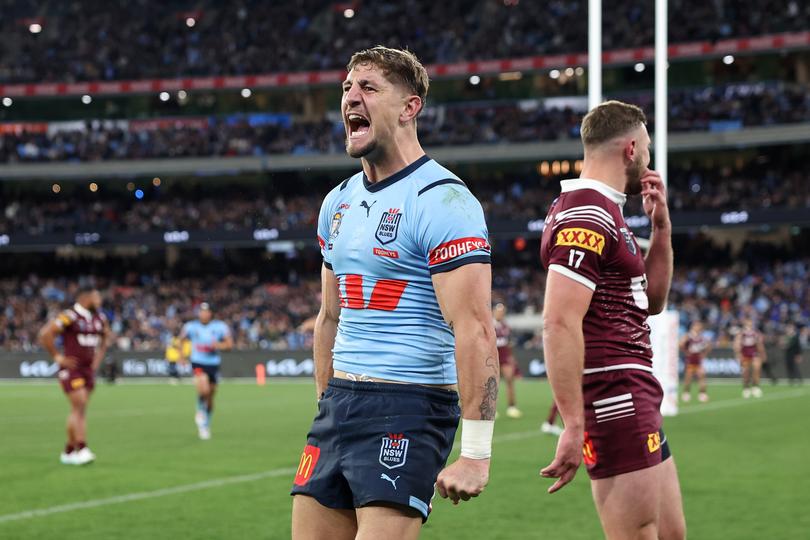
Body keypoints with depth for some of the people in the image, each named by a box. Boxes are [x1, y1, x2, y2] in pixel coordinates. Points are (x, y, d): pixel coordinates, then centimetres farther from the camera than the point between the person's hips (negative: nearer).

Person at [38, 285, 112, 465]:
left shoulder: (99, 318, 9)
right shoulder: (69, 317, -15)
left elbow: (107, 336, 30)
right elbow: (45, 334, -18)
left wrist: (99, 356, 18)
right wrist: (57, 357, -13)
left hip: (88, 369, 7)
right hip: (72, 368, -7)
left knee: (80, 410, 8)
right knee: (79, 407, -15)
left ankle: (68, 451, 15)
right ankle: (81, 449, -17)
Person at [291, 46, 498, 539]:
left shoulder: (442, 201, -13)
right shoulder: (339, 202, 14)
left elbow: (475, 330, -19)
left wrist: (476, 454, -23)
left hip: (409, 408, -8)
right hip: (339, 403, 8)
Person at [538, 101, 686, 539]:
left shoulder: (601, 211, 18)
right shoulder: (587, 216, -15)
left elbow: (651, 300, 25)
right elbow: (559, 324, -24)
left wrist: (661, 226, 13)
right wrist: (573, 425, -26)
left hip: (634, 396, 11)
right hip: (613, 394, -11)